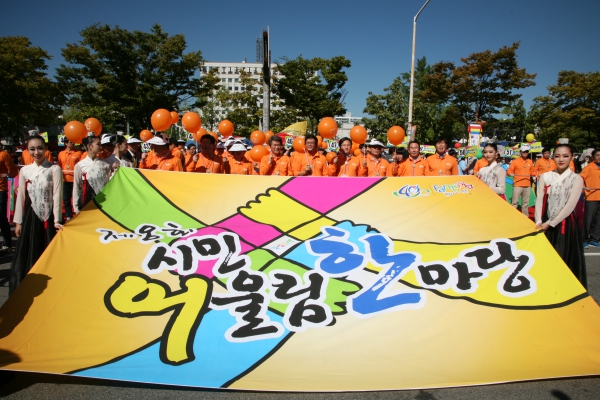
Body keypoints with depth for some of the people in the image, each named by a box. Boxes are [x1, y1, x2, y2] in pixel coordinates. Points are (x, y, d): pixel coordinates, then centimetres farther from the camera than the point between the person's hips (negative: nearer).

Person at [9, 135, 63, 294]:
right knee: (27, 256, 6)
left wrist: (57, 220, -13)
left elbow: (57, 196, -8)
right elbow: (21, 197, 9)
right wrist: (18, 221, 7)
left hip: (49, 217, -3)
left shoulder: (55, 169, -4)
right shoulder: (25, 170, 6)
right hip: (31, 217, 3)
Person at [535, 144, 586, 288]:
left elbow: (570, 205, -9)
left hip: (565, 224, -2)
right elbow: (539, 201, 0)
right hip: (545, 225, 2)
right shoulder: (545, 177, 6)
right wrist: (538, 221, -13)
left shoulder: (576, 179, -1)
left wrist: (551, 223, -14)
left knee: (564, 260, 2)